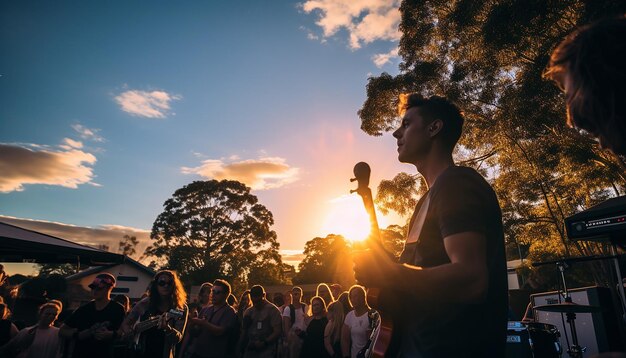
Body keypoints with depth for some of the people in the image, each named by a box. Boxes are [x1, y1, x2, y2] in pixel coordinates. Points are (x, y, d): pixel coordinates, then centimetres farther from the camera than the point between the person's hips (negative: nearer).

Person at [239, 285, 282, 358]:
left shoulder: (273, 310, -5)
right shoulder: (248, 312, 12)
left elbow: (277, 332, -10)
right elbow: (244, 331, 16)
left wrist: (264, 343, -20)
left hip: (266, 352, -5)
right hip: (249, 350, 5)